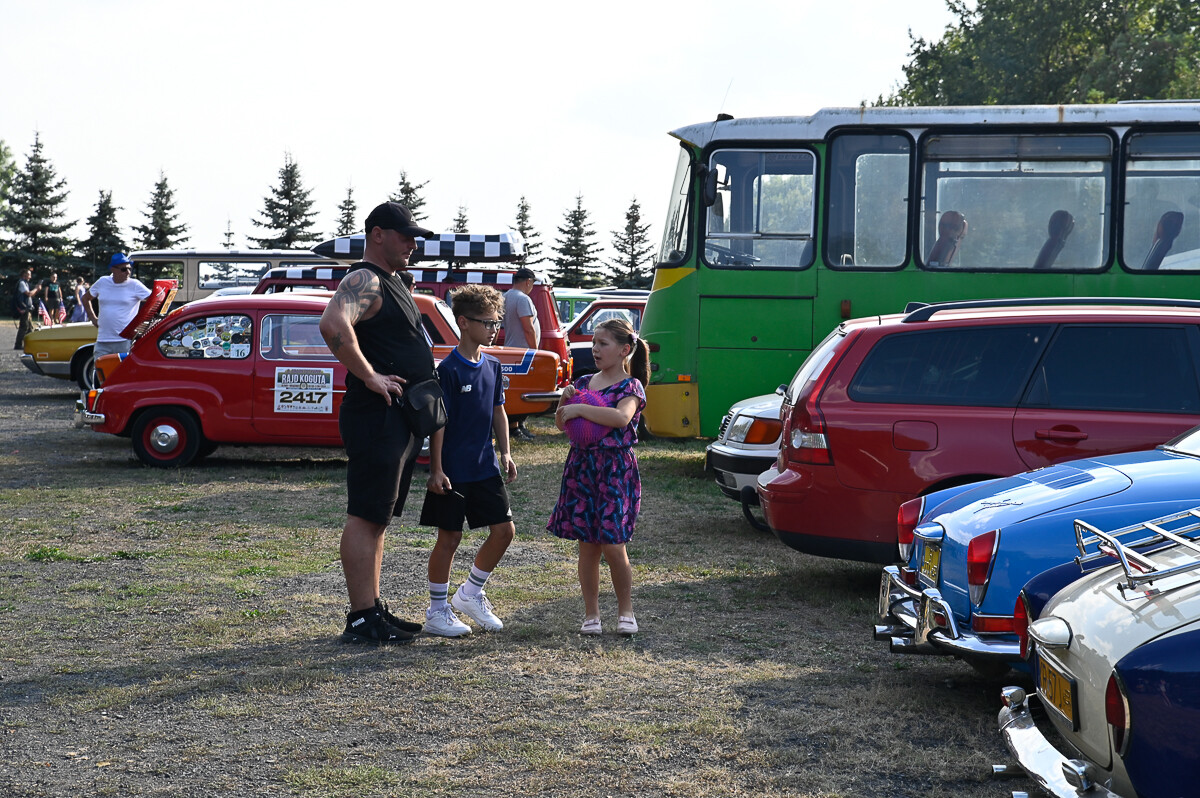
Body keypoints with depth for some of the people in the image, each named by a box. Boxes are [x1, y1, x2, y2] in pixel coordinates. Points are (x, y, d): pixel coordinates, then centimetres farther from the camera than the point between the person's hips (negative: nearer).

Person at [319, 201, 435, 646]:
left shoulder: (390, 282, 20)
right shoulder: (364, 281, -13)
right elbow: (333, 325, -33)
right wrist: (369, 377, -26)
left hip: (400, 420, 10)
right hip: (376, 418, -10)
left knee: (377, 518, 14)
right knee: (365, 517, -7)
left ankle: (374, 609, 20)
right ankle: (361, 620, -6)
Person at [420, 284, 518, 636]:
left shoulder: (492, 366, 7)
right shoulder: (449, 369, -14)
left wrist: (505, 453, 10)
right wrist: (436, 470, -16)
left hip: (485, 467, 7)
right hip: (453, 471, -7)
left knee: (504, 529, 4)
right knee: (449, 538, 1)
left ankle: (471, 593, 22)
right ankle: (437, 611, 13)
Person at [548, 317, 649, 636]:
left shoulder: (630, 386, -5)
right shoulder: (584, 382, 12)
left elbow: (621, 417, -26)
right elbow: (561, 424, 13)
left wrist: (579, 409, -23)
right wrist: (565, 400, -6)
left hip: (615, 470, -5)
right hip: (581, 467, 5)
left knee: (612, 545, -7)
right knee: (587, 545, 7)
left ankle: (625, 610, 10)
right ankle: (591, 613, 15)